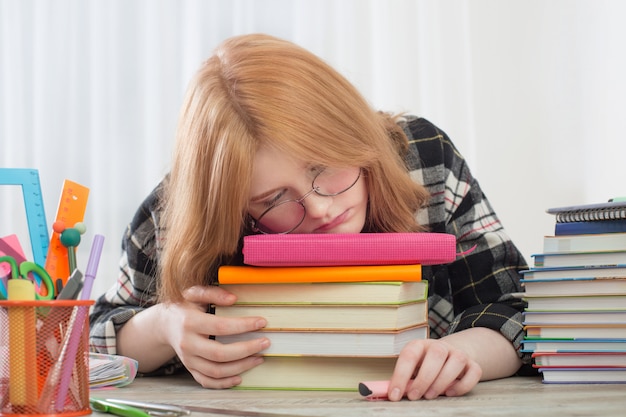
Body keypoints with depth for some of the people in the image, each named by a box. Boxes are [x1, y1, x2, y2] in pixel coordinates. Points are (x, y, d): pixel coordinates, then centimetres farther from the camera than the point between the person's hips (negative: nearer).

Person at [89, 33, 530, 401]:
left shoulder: (423, 156, -12)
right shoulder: (171, 219, -14)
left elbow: (517, 303, -6)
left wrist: (464, 349, -27)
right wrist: (164, 328, -20)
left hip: (421, 407, 0)